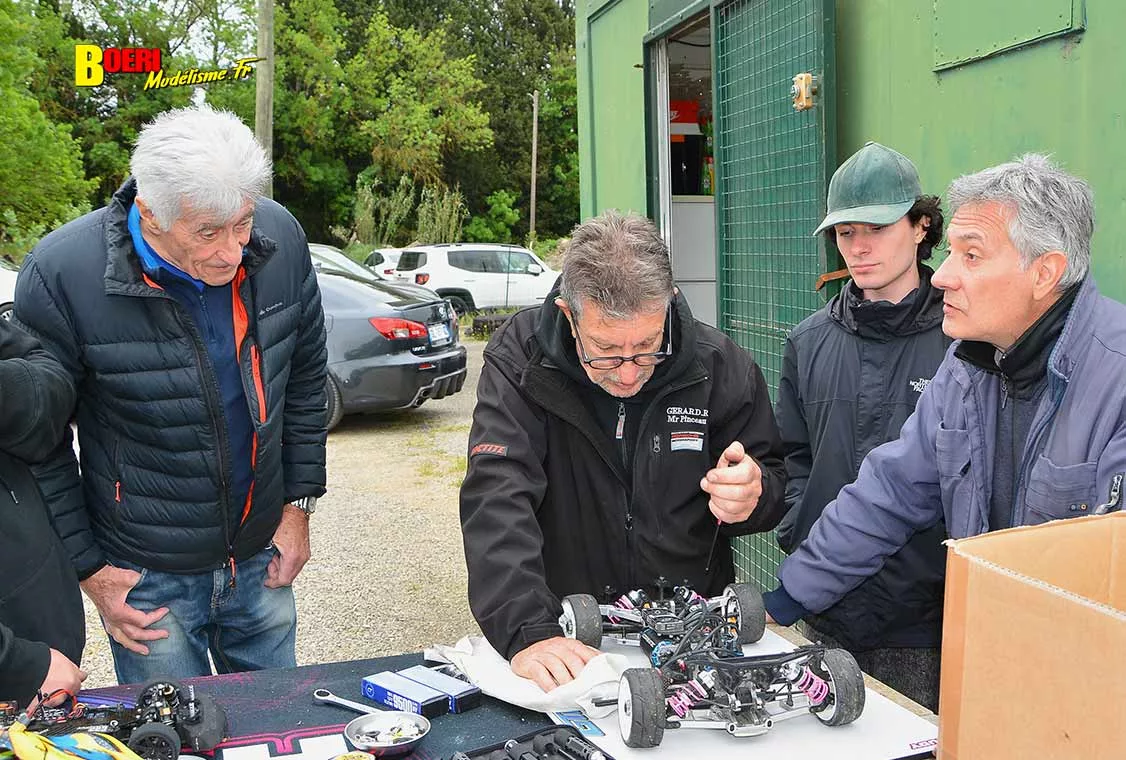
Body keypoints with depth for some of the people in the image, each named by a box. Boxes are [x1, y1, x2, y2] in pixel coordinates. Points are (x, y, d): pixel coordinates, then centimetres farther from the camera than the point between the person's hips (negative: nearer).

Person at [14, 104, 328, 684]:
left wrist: (299, 503, 4)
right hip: (146, 573, -3)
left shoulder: (281, 237, -11)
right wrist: (86, 566, -5)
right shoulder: (60, 275, -21)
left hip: (260, 556, 3)